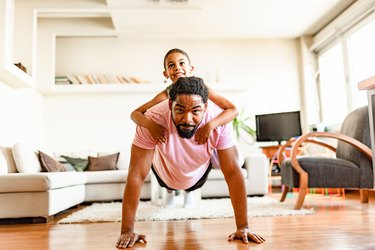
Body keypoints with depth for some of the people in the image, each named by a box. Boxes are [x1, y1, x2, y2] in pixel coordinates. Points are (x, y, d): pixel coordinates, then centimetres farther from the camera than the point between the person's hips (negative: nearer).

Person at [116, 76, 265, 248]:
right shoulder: (152, 120, -42)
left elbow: (233, 173, -34)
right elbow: (137, 174, -39)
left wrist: (243, 227, -33)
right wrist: (127, 231, -37)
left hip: (198, 175, 1)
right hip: (165, 175, 0)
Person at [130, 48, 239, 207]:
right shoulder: (165, 95, -24)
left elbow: (233, 110, -33)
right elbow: (135, 113, -24)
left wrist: (211, 125, -49)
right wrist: (149, 124, -46)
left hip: (199, 141, 1)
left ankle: (189, 190, 14)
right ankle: (170, 189, 20)